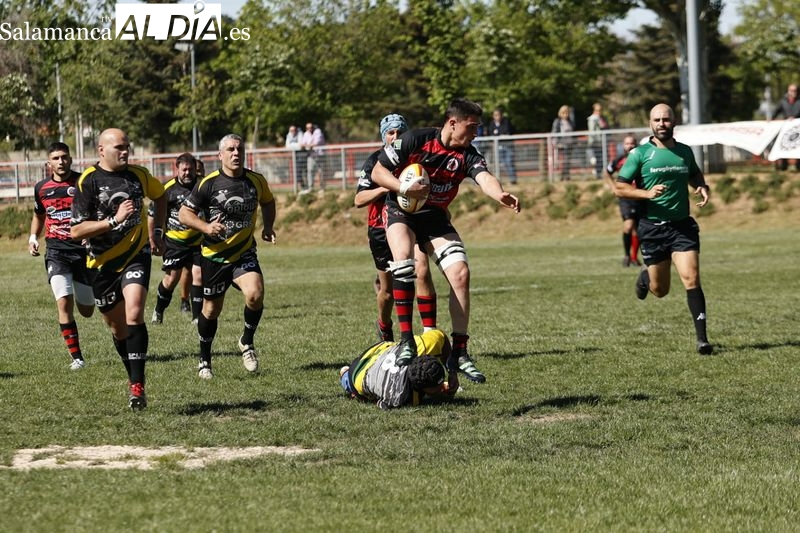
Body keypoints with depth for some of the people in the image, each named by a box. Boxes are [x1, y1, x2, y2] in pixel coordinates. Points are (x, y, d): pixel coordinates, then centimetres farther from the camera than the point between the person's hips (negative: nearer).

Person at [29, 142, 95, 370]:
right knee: (64, 302, -17)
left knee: (87, 311, 6)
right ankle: (76, 356, -8)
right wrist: (33, 237, 7)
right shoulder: (42, 188, 6)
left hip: (83, 249, -1)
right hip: (56, 251, 1)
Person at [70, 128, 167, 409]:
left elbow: (160, 195, 25)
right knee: (118, 327, 10)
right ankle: (134, 378, 32)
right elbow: (76, 230, -15)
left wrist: (157, 230, 14)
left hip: (136, 255, 0)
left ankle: (138, 386, -21)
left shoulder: (138, 175, 1)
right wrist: (115, 220, -23)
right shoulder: (88, 181, -10)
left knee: (134, 315, -21)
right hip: (104, 262, 0)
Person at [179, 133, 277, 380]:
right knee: (211, 309, 7)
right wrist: (206, 227, -24)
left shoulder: (256, 181, 0)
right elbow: (184, 213, -8)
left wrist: (267, 227, 9)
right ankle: (204, 360, 28)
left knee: (255, 294, -23)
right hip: (214, 255, -2)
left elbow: (268, 202, 22)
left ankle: (247, 341, 3)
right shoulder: (208, 183, -11)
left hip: (245, 253, 2)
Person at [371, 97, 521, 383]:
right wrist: (403, 187, -26)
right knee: (403, 260, -33)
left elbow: (484, 178, -27)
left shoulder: (467, 154, -6)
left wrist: (500, 195, -50)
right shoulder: (415, 139, -14)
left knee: (460, 274, -13)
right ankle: (406, 339, -27)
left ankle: (459, 352, -5)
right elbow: (378, 172, -8)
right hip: (401, 211, -4)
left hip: (435, 217, 4)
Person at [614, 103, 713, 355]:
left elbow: (695, 174, 27)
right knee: (661, 290, 9)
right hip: (653, 227, -1)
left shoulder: (685, 151, 6)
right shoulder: (640, 154, -5)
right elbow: (620, 187, -5)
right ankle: (645, 277, 47)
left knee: (692, 280, -14)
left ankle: (702, 338, -13)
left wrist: (702, 188, 4)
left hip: (682, 226, 1)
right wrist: (647, 193, -20)